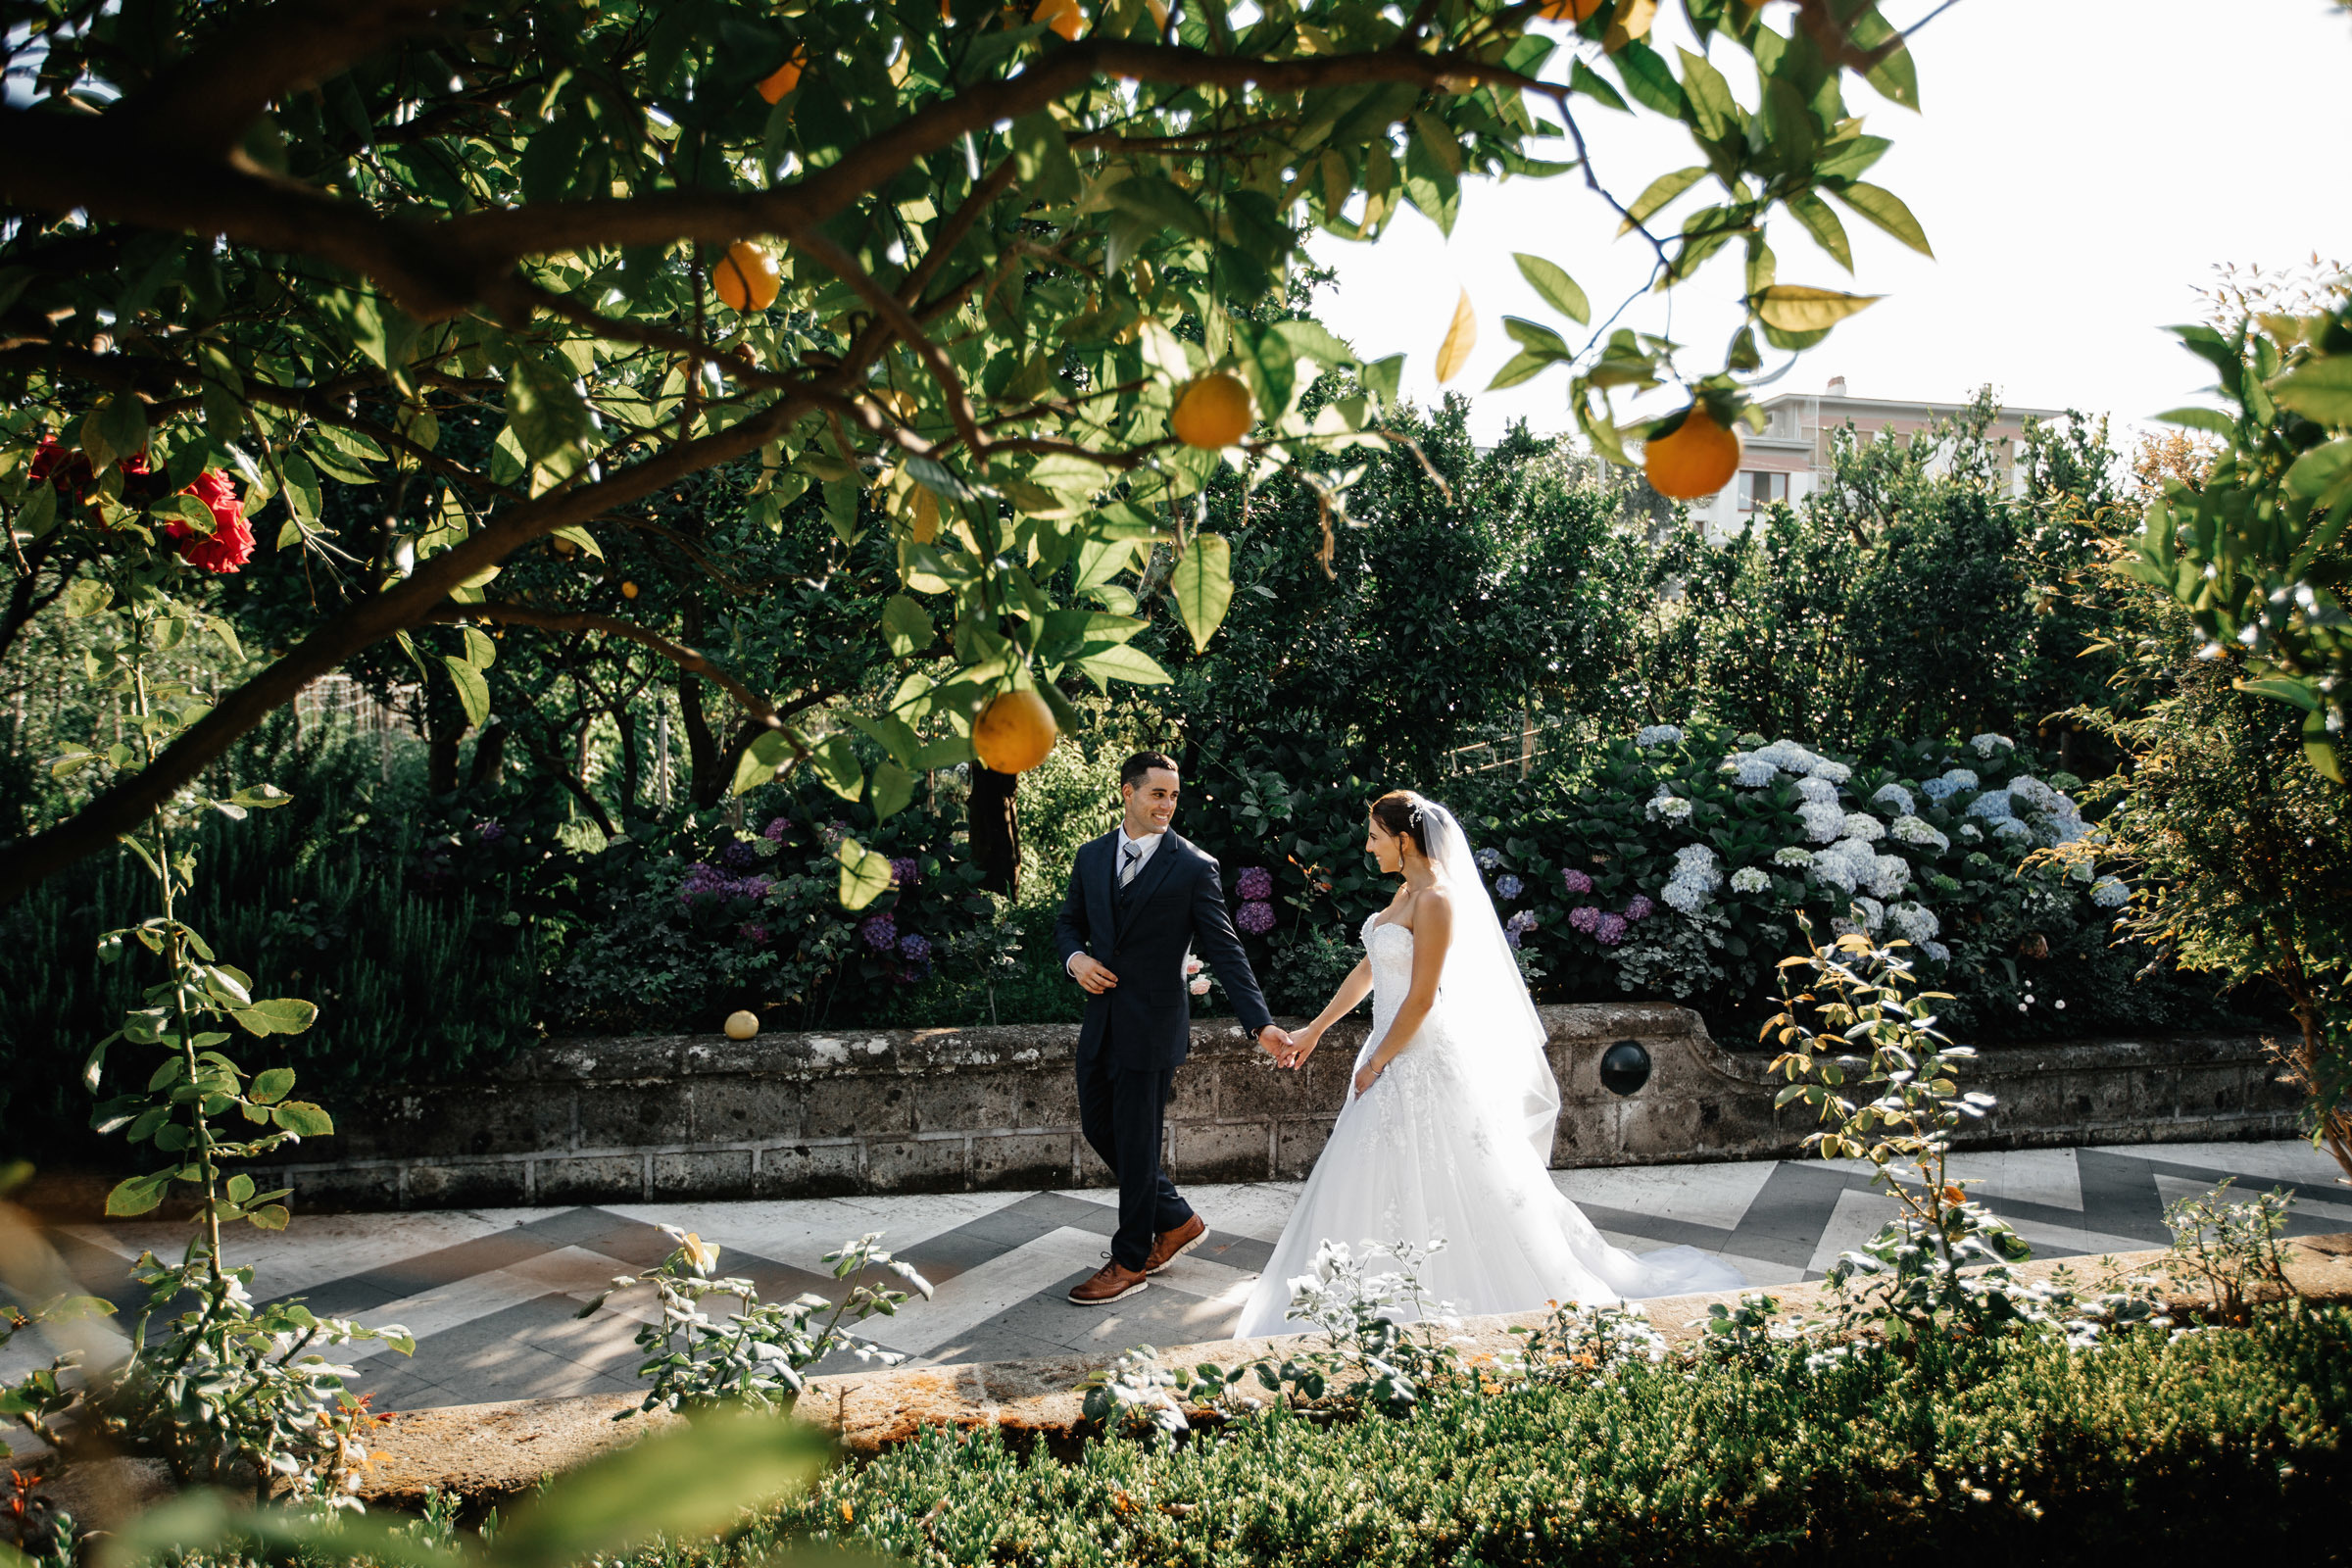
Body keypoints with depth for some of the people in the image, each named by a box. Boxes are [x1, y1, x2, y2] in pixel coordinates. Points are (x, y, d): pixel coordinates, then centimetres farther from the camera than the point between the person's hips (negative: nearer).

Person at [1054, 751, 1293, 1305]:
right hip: (1101, 1022, 6)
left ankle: (1131, 1262, 20)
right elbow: (1068, 922, 18)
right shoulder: (1091, 856, 7)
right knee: (1098, 1128, 14)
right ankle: (1177, 1221, 33)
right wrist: (1075, 958, -5)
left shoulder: (1194, 868, -9)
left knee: (1136, 1143, 2)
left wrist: (1262, 1024, -18)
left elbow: (1224, 950, -10)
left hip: (1151, 1026, -6)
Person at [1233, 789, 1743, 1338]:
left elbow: (1421, 998, -21)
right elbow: (1368, 970, 15)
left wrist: (1376, 1063, -12)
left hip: (1426, 1059, -9)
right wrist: (1314, 1030, 16)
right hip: (1397, 1052, 9)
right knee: (1381, 1185, 15)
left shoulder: (1436, 900, -20)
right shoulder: (1407, 892, 9)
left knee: (1446, 1185, -1)